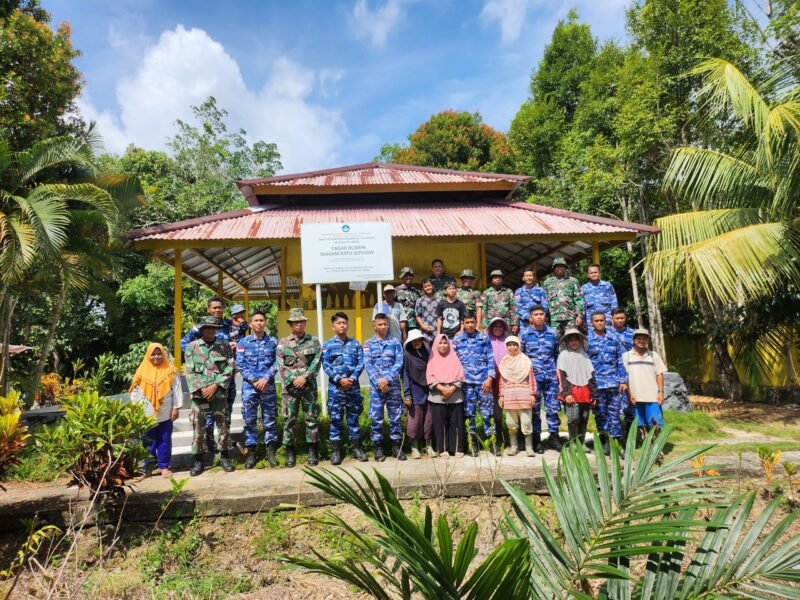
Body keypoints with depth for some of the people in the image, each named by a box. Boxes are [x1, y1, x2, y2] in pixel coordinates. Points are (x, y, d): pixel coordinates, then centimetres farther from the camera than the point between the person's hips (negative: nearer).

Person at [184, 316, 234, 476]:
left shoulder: (224, 347, 4)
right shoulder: (191, 347, 3)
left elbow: (229, 369, -2)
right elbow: (189, 372, -1)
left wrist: (215, 386, -11)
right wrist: (200, 389, -10)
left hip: (219, 393, 0)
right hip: (199, 394, 0)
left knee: (223, 425, 5)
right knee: (198, 427, 4)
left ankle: (224, 457, 18)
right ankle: (198, 460, 14)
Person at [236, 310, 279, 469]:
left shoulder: (273, 341, 5)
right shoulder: (243, 342, 5)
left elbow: (277, 363, 0)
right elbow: (240, 365, -1)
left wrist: (266, 378, -12)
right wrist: (254, 380, -11)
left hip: (268, 386, 0)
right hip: (249, 386, 0)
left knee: (270, 419, 5)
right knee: (250, 420, 4)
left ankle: (271, 451, 15)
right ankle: (251, 452, 14)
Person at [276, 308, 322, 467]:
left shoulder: (313, 340, 5)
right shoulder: (283, 343, 4)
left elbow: (317, 362, -3)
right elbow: (281, 366, -2)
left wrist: (304, 377, -14)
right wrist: (292, 381, -13)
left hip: (309, 386, 0)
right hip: (289, 387, 0)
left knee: (311, 418, 4)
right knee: (289, 420, 3)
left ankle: (312, 451, 14)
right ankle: (290, 452, 13)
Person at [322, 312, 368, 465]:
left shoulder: (355, 344, 8)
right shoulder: (327, 345, 3)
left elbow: (361, 363, 2)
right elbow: (326, 366, -5)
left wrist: (352, 379, -12)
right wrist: (339, 379, -15)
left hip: (353, 386, 2)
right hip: (335, 387, -2)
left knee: (354, 417, 9)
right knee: (335, 419, 2)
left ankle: (356, 448, 17)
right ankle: (335, 450, 9)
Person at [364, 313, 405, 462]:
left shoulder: (395, 343, 6)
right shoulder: (368, 344, 6)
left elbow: (399, 363, -2)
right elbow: (368, 365, -3)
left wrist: (387, 379, -14)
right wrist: (379, 382, -13)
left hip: (393, 386, 1)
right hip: (376, 386, 0)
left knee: (396, 416, 5)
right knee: (376, 418, 2)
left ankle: (396, 446, 15)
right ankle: (378, 447, 13)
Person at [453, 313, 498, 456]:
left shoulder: (484, 338, 5)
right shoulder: (457, 340, 6)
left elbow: (490, 359, 4)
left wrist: (490, 378, -5)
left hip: (483, 381, -1)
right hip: (466, 382, 1)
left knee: (487, 411, -1)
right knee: (469, 412, 5)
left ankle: (492, 440, 8)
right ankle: (473, 441, 14)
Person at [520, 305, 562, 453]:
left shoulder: (553, 333, 7)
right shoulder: (524, 334, 1)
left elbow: (557, 354, 14)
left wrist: (557, 371, 9)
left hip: (551, 376, 2)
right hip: (533, 376, -2)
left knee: (553, 406, 4)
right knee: (534, 408, 4)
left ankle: (553, 435, 18)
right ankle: (536, 439, 13)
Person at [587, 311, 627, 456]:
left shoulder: (613, 338, 10)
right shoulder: (587, 339, 1)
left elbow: (620, 361, 12)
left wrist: (623, 380, 7)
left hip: (613, 382, 2)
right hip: (597, 383, -2)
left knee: (615, 413, 4)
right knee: (600, 414, 5)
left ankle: (618, 441, 10)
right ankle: (605, 443, 15)